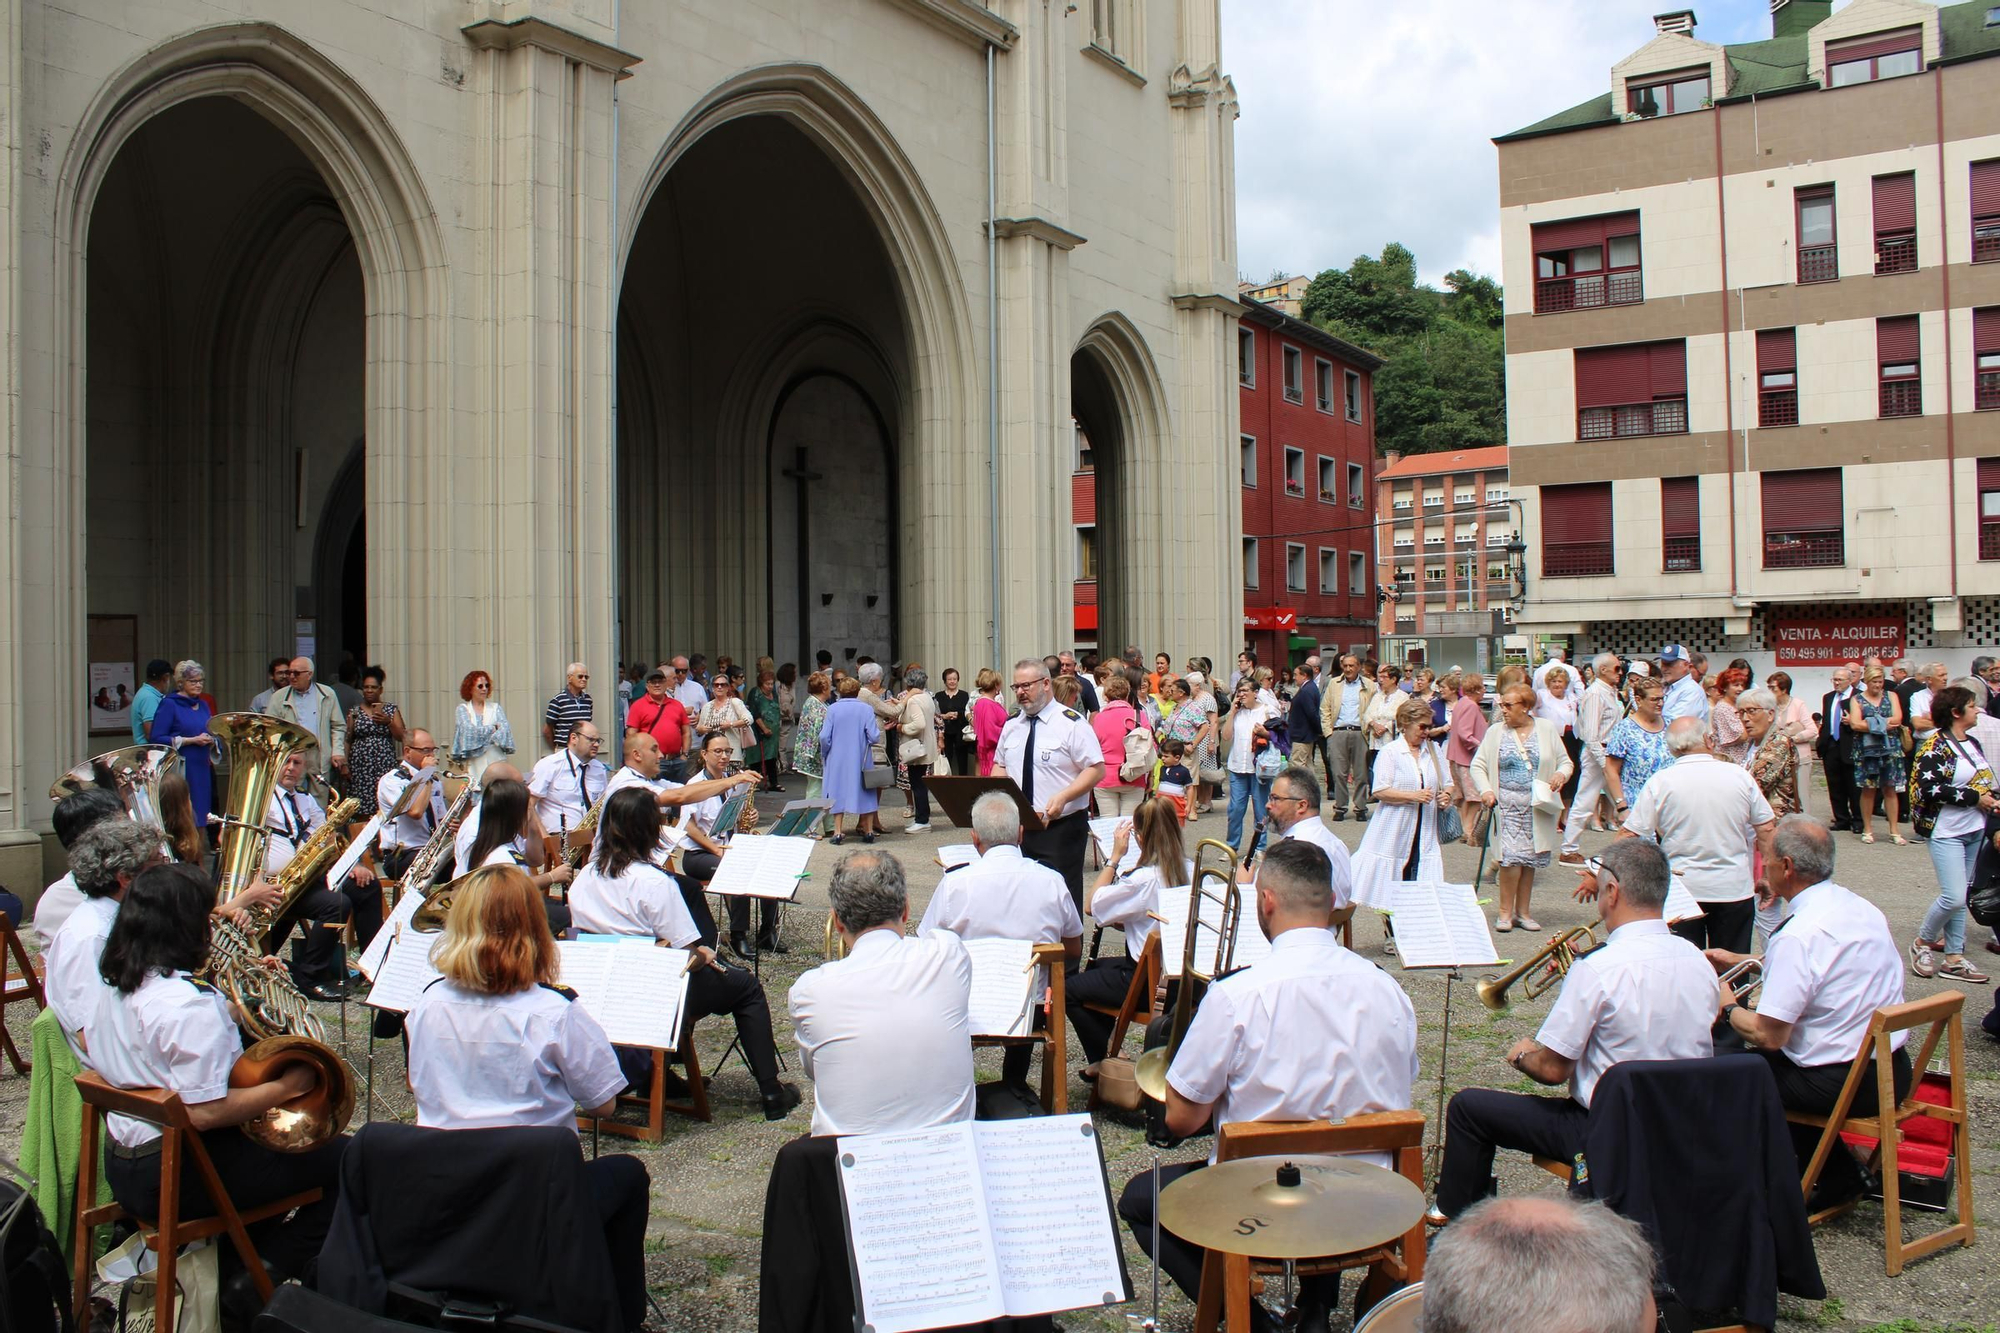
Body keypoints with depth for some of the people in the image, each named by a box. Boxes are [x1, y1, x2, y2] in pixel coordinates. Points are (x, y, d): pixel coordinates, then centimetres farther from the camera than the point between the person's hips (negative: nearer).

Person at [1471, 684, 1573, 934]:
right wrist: (1485, 791, -12)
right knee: (1512, 856, -12)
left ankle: (1522, 911, 18)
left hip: (1537, 805, 2)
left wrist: (1561, 774, -12)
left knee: (1530, 858, 7)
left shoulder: (1546, 729, 6)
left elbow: (1565, 761, 10)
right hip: (1507, 803, -2)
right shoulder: (1495, 732, 4)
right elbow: (1478, 765, 4)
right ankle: (1506, 911, 0)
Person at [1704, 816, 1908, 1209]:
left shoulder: (1799, 936, -23)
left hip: (1840, 1085, -8)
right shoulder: (1864, 909, 4)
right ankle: (1837, 1173, 23)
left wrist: (1728, 1008, -2)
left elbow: (1768, 1036, -21)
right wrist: (1739, 960, 25)